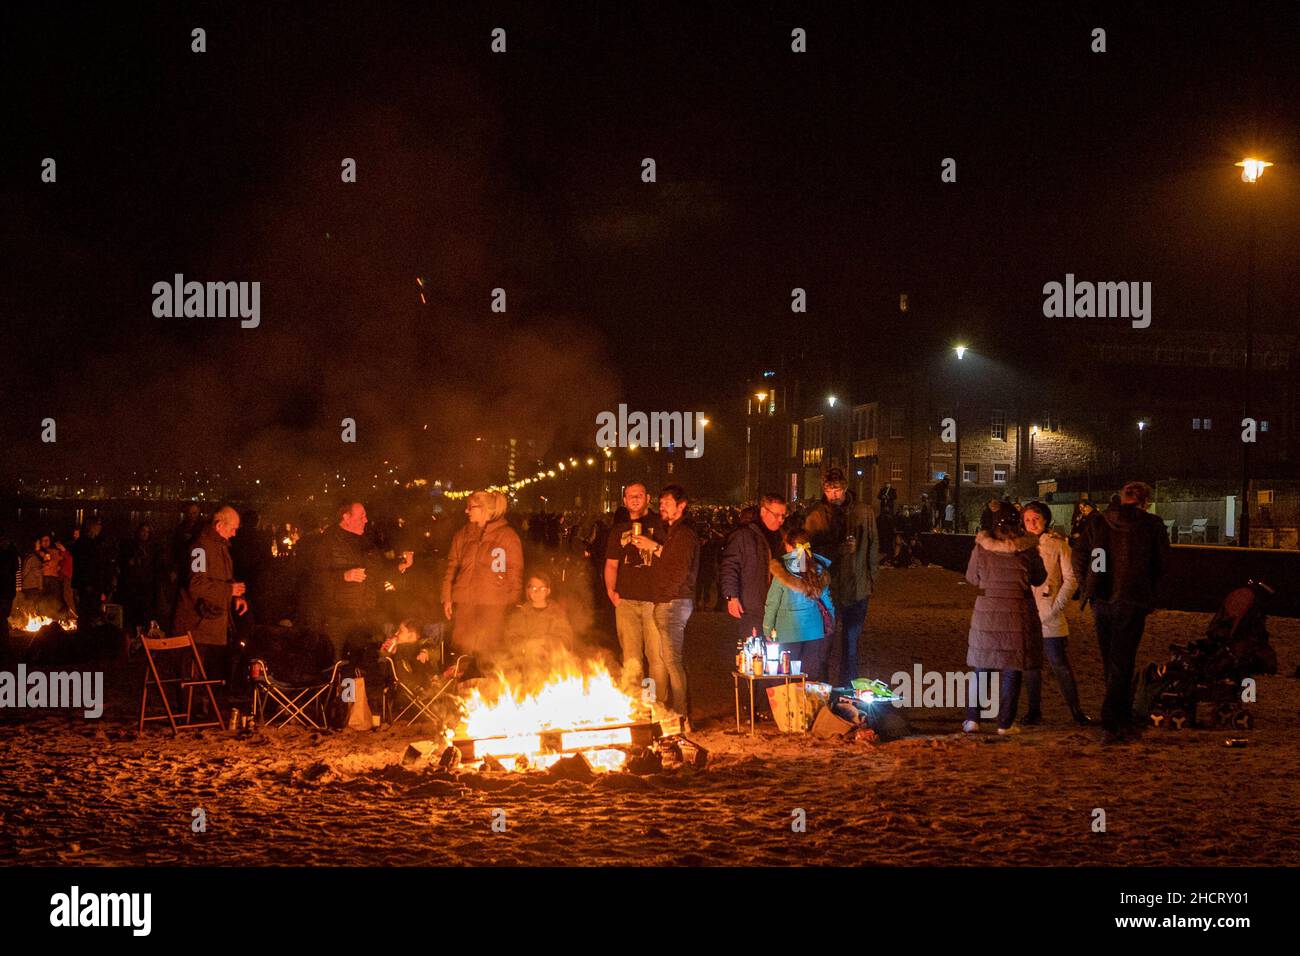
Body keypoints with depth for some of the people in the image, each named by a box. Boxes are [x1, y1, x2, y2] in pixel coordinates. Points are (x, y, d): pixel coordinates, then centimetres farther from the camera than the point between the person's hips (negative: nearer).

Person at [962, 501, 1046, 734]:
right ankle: (1005, 723, 8)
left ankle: (972, 719, 12)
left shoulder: (981, 548, -8)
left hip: (986, 614, 1)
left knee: (982, 669, 14)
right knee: (1012, 671, 7)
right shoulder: (1026, 549, -10)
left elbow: (972, 578, 5)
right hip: (1018, 616, -1)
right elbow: (1039, 578, 4)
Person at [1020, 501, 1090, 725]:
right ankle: (1034, 710, 14)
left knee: (1058, 663, -7)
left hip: (1049, 614, -4)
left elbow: (1071, 579, 1)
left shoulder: (1058, 544, 0)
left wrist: (1057, 606, -8)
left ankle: (1076, 710, 1)